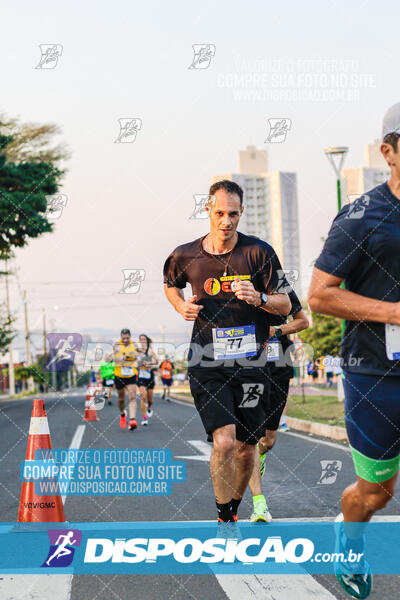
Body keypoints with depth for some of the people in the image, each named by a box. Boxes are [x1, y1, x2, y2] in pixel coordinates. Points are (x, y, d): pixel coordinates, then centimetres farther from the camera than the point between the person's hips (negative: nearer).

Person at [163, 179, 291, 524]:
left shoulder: (259, 253, -2)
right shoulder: (186, 256, 1)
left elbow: (285, 305, 0)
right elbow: (170, 284, 23)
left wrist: (259, 298, -20)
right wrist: (181, 306, 2)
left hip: (249, 363, 1)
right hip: (207, 364, -1)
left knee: (246, 447, 10)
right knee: (224, 442, -18)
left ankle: (234, 509, 34)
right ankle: (225, 519, -3)